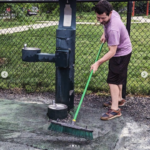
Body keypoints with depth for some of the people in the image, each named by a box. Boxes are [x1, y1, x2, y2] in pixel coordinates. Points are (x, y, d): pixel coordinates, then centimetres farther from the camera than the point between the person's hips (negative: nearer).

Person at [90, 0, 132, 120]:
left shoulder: (113, 29, -37)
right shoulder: (112, 12, -11)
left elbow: (112, 52, -34)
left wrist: (98, 63, -35)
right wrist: (105, 34, 5)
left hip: (121, 54, -10)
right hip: (121, 50, 10)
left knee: (113, 80, -10)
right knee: (118, 77, 22)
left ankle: (115, 109, -6)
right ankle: (119, 99, 39)